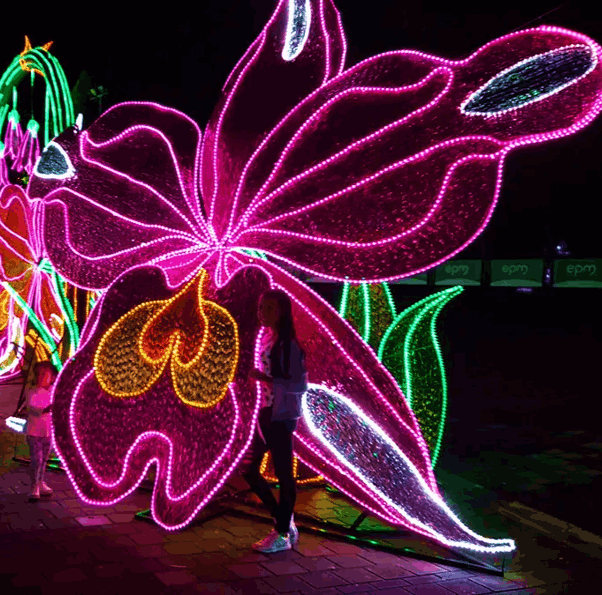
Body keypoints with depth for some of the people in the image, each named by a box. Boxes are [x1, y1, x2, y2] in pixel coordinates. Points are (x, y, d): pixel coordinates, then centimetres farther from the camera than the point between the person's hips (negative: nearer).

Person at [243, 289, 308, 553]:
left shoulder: (288, 344, -16)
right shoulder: (266, 338, 8)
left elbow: (299, 385, -19)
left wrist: (265, 379, -24)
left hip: (282, 417, -9)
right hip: (265, 413, 9)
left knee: (284, 474, 3)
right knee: (249, 470, 14)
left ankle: (283, 534, 17)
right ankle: (284, 519, 28)